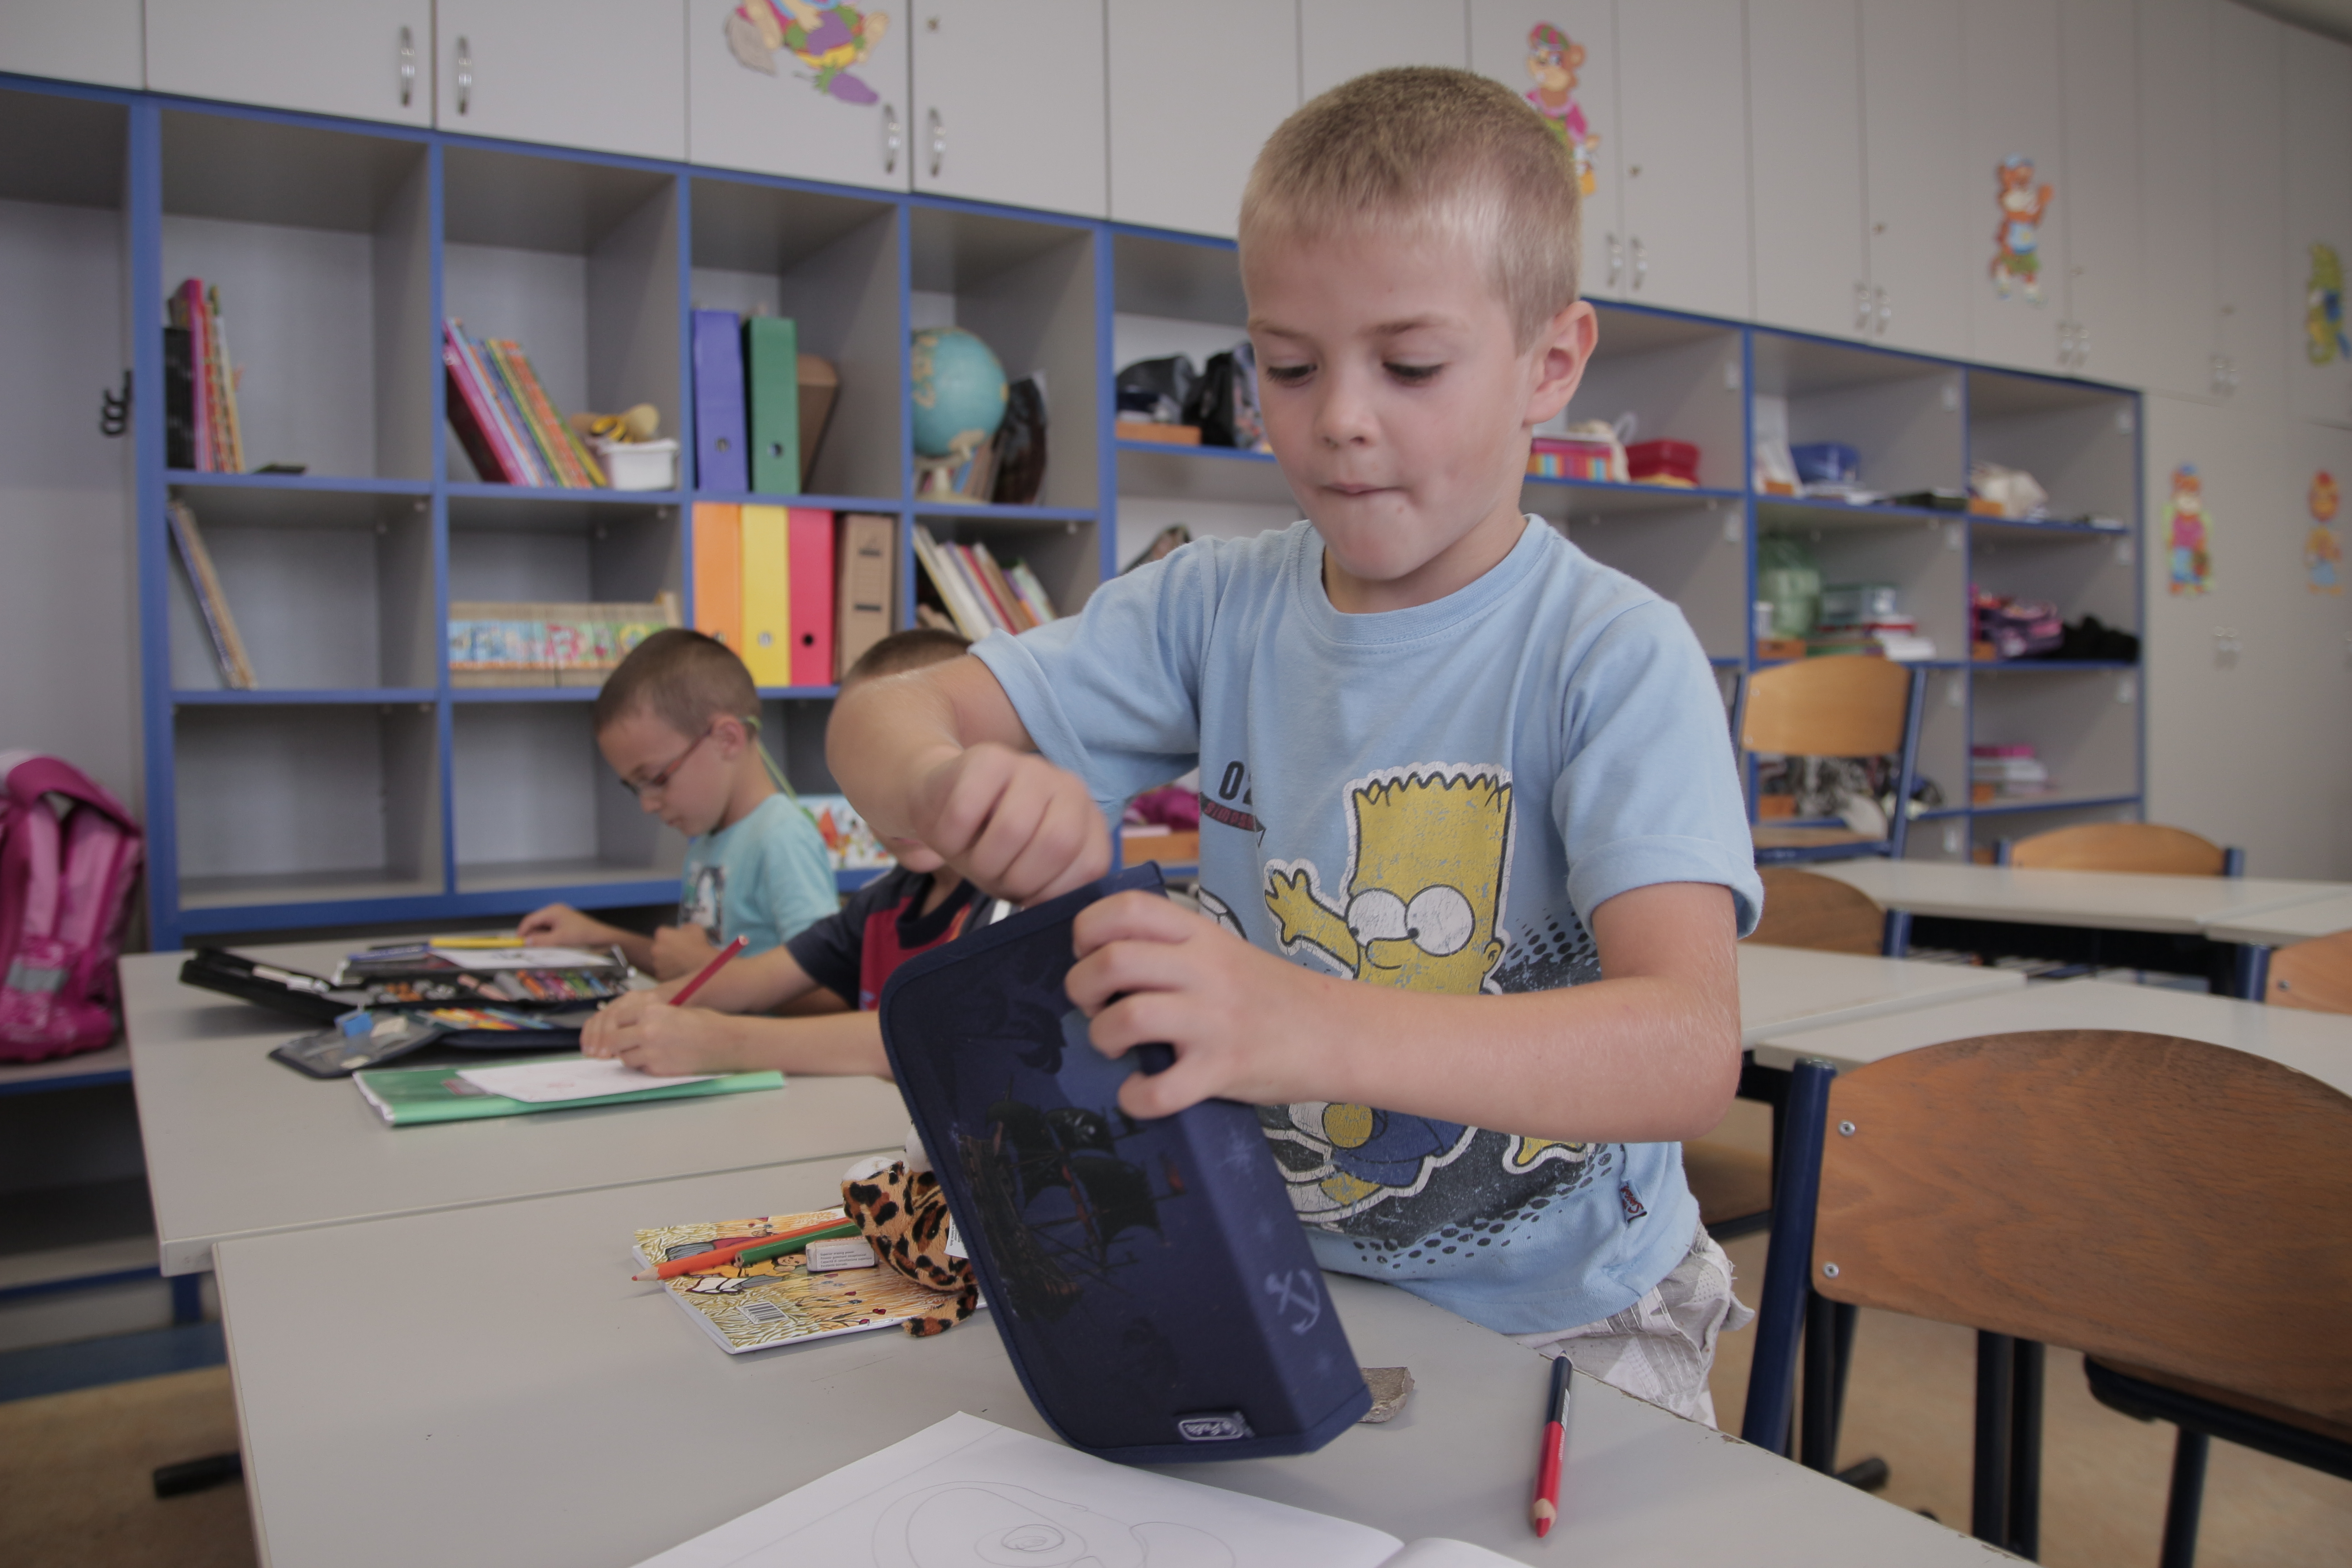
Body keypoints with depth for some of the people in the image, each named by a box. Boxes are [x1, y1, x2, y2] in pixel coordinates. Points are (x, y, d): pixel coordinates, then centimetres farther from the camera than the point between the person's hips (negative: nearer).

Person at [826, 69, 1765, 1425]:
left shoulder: (1615, 655, -15)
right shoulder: (1218, 612, -2)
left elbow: (1690, 1049, -27)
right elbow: (880, 717, -2)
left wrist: (1313, 1031, -43)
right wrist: (953, 790, -27)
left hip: (1554, 1325, -2)